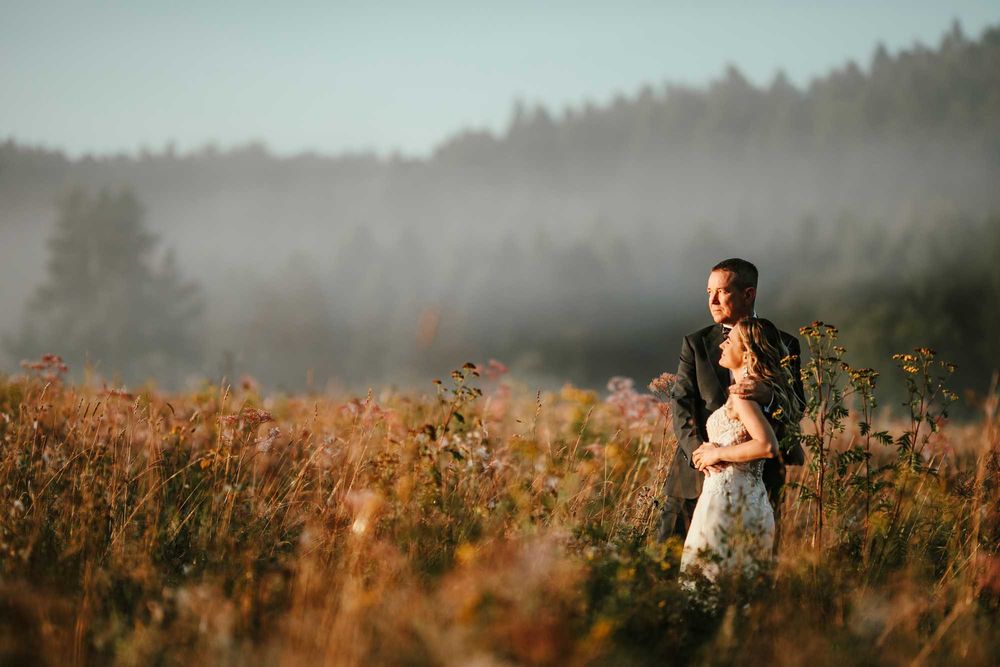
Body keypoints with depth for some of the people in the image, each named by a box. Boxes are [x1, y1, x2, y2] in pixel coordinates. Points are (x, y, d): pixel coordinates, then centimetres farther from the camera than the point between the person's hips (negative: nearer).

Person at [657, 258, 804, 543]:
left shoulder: (782, 345, 6)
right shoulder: (696, 343, 10)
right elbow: (681, 405, 1)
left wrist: (767, 395, -28)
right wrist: (699, 450, -18)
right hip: (696, 472, 1)